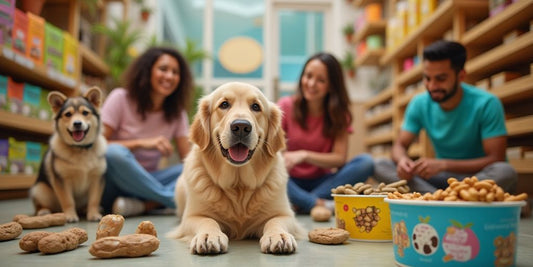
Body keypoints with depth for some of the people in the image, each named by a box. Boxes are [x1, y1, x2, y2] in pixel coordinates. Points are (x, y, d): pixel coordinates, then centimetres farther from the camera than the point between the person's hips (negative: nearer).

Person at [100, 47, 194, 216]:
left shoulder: (177, 112, 7)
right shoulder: (120, 98, -4)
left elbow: (188, 157, -1)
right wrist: (141, 143, -23)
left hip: (145, 181, 4)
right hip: (115, 184, -3)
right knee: (115, 153, -36)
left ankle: (142, 206, -35)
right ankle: (172, 199, -29)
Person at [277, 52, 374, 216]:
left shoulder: (338, 114, 0)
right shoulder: (286, 106, -4)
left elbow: (340, 158, -10)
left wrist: (304, 155, -24)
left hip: (321, 182, 2)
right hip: (292, 181, -1)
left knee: (366, 163, -24)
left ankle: (301, 204, -28)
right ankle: (320, 204, -31)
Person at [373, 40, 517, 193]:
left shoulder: (486, 104, -15)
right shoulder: (419, 104, -3)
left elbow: (496, 159, -18)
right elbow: (400, 145, 0)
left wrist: (443, 164, -31)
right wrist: (402, 160, -26)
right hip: (442, 177, 3)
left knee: (506, 172, -37)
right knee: (379, 165, -17)